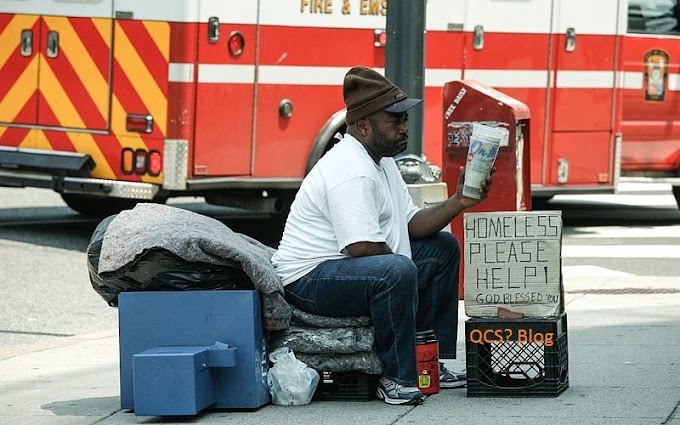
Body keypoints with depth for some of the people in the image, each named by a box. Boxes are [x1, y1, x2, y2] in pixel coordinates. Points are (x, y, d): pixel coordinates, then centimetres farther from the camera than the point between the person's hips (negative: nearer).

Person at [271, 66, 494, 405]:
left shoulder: (380, 160, 12)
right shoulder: (351, 172, -23)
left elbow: (411, 224, 11)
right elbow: (362, 247, -30)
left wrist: (457, 203, -4)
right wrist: (399, 260, -10)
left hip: (349, 265, 12)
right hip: (310, 279, -12)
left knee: (443, 248, 15)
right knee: (398, 271, -37)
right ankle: (397, 377, -23)